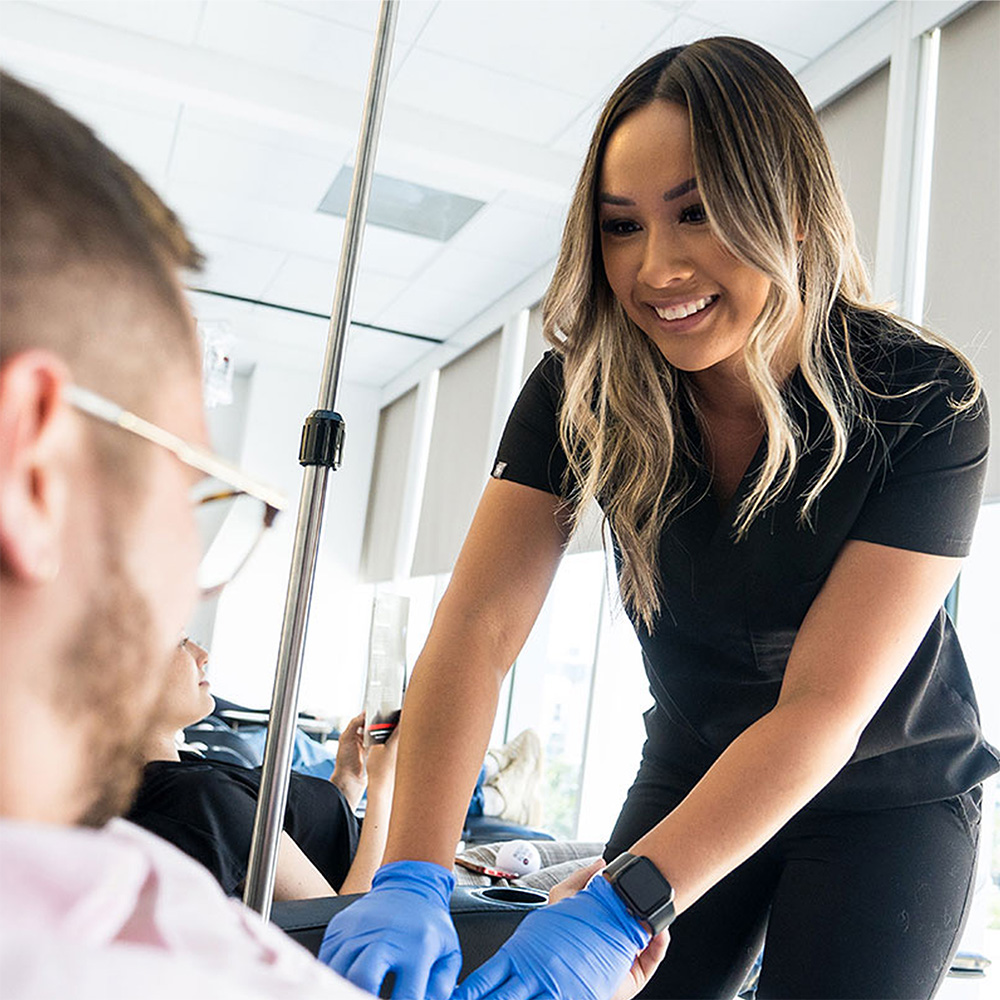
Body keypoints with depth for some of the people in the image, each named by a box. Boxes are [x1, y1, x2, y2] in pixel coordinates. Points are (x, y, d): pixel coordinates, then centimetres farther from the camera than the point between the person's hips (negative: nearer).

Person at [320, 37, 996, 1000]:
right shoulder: (583, 387, -16)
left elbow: (823, 709, -30)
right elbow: (479, 626, -24)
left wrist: (620, 910, -40)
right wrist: (411, 876, -37)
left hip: (889, 798, -2)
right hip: (696, 773, 2)